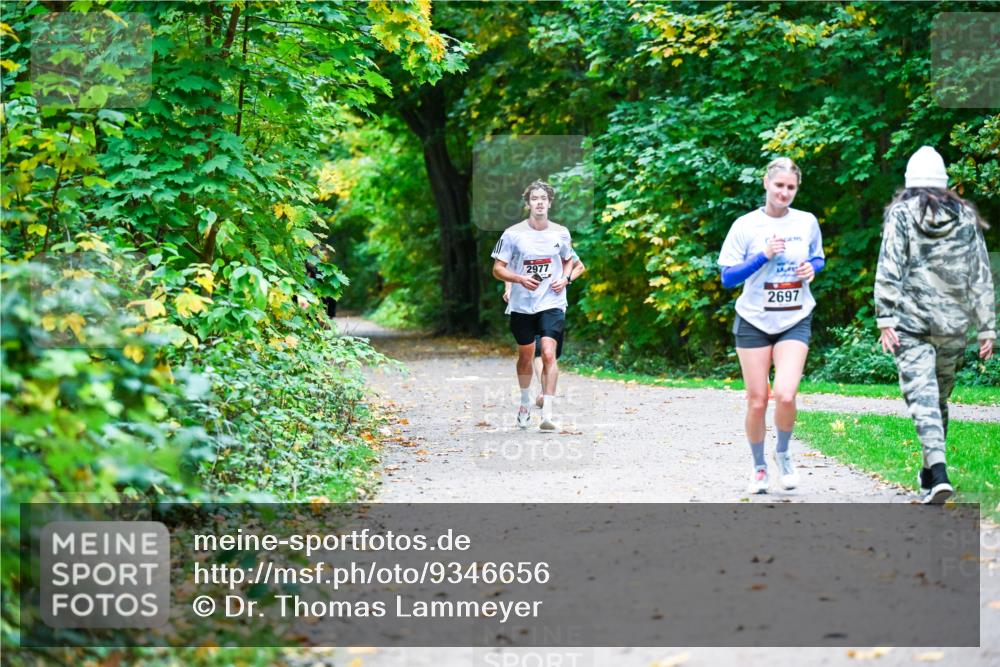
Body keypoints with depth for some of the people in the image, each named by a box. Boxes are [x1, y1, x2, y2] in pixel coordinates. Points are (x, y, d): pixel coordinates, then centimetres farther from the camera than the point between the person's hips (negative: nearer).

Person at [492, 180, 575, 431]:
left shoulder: (561, 233, 3)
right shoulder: (513, 234, -4)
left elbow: (568, 260, 22)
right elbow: (497, 269, -2)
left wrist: (565, 279, 1)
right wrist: (520, 279, -20)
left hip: (552, 304, 0)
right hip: (521, 305, 0)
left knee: (549, 353, -18)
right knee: (525, 356, 13)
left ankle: (547, 415, -20)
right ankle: (525, 403, 38)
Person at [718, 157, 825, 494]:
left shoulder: (807, 222, 2)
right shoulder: (745, 226, -6)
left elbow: (818, 259, 19)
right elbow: (727, 278, -7)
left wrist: (811, 268, -4)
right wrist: (764, 256, -19)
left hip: (795, 321, 1)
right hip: (754, 321, -1)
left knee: (785, 395, -17)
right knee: (757, 401, 1)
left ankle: (783, 454, 12)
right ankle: (759, 467, 23)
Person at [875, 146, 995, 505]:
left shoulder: (900, 214, 0)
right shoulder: (967, 218, 9)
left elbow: (889, 270, -8)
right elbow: (981, 277, 8)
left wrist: (885, 318, -9)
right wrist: (986, 328, 9)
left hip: (911, 324, -3)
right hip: (954, 326, 3)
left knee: (922, 396, -10)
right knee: (941, 397, 16)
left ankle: (938, 472, -26)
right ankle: (930, 472, 25)